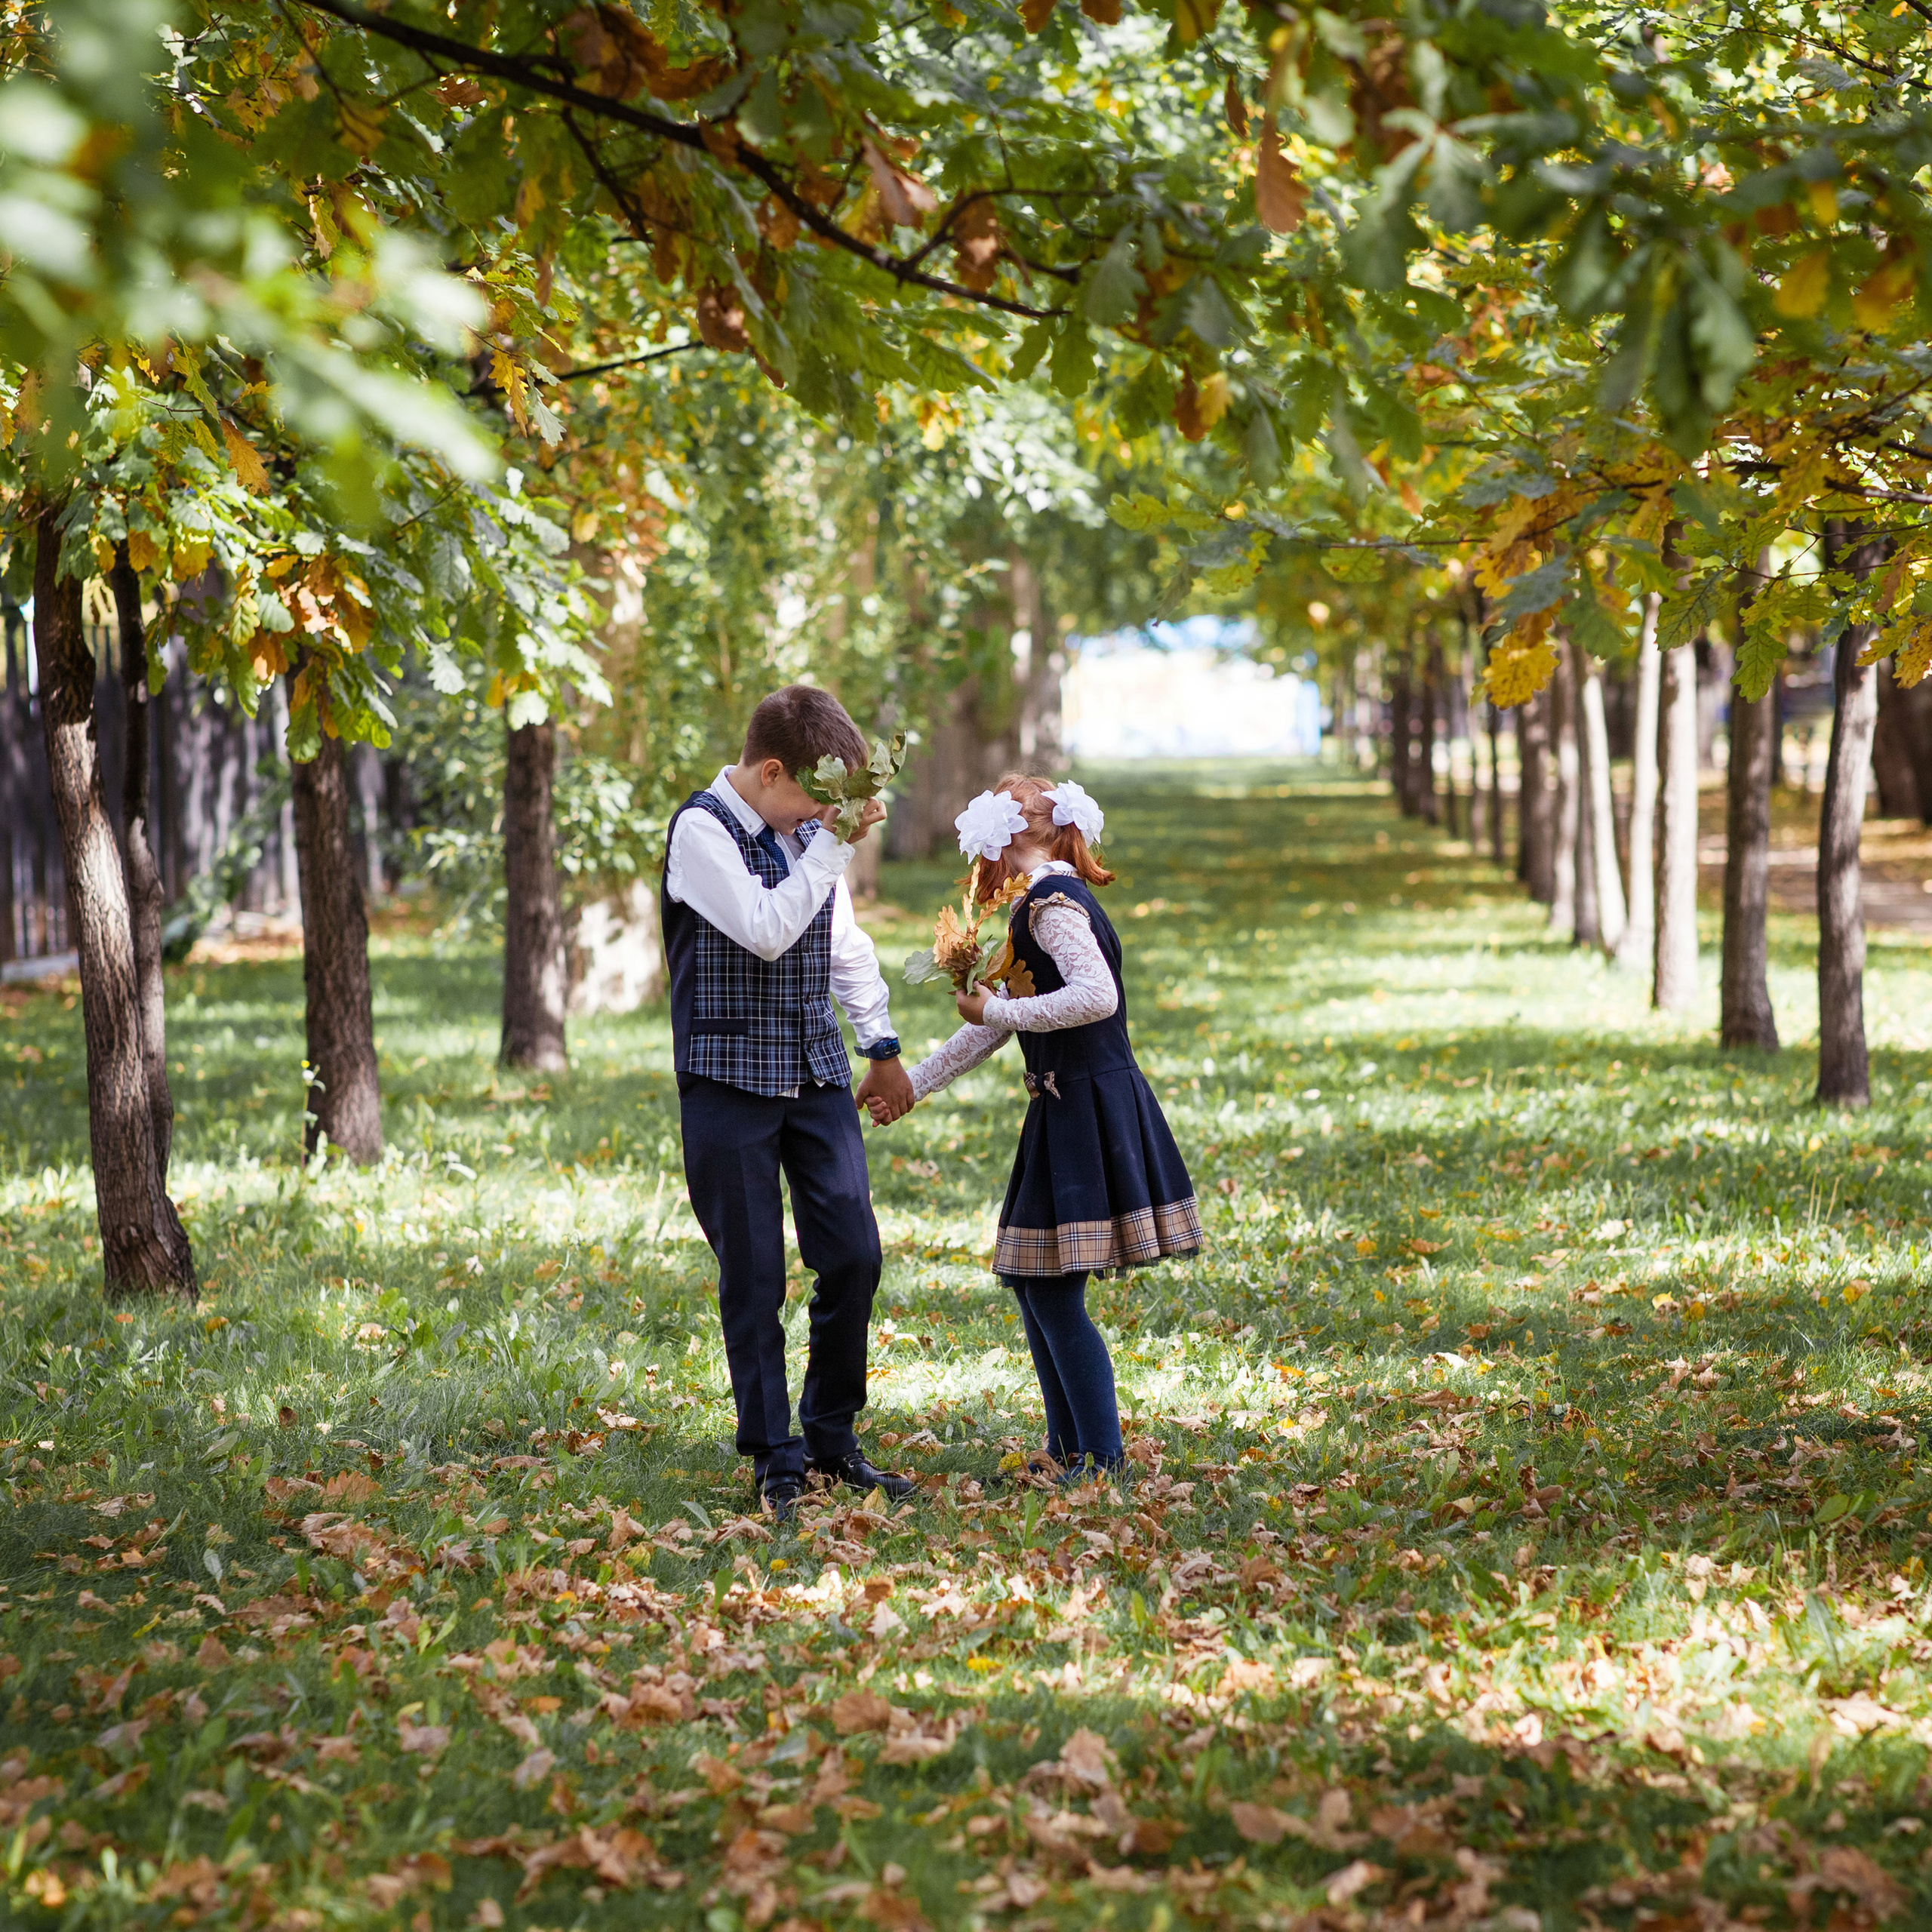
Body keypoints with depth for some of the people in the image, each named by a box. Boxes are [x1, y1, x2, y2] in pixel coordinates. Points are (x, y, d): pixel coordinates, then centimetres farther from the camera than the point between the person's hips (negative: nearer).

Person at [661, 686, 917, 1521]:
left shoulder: (810, 829, 11)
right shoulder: (702, 829, -10)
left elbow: (846, 945, 21)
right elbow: (766, 931, -23)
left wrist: (883, 1049, 21)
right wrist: (832, 846, -17)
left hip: (817, 1075, 6)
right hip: (732, 1080, -6)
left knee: (854, 1255, 1)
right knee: (755, 1280, -1)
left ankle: (832, 1438, 16)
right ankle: (775, 1460, 9)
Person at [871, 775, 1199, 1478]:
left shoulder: (1051, 900, -13)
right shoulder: (1047, 901, 17)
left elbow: (1096, 997, -28)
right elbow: (997, 1024, 25)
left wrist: (996, 1009, -18)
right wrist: (911, 1084, 28)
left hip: (1087, 1110, -10)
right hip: (1078, 1109, 10)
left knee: (1054, 1293, -7)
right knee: (1028, 1279, 14)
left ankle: (1103, 1460, -2)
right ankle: (1069, 1450, 21)